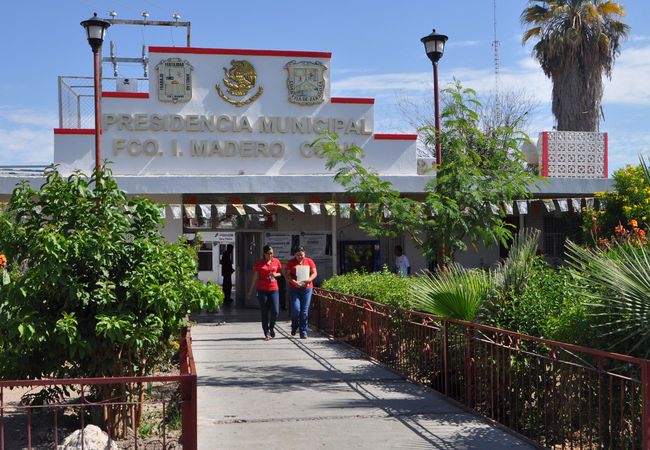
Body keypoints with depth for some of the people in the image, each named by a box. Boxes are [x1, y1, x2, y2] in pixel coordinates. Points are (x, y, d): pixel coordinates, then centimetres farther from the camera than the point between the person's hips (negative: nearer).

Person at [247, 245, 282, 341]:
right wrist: (250, 291, 4)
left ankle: (271, 328, 22)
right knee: (265, 312, 1)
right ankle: (267, 333, 10)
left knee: (275, 312, -6)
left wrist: (276, 274, -6)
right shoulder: (259, 263, -1)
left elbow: (280, 273, 18)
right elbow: (255, 278, 3)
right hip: (262, 290, -1)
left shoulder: (276, 261, 6)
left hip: (273, 289, 2)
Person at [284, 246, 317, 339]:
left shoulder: (309, 261, 9)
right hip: (294, 289, -1)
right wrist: (293, 281, -18)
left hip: (307, 289, 1)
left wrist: (309, 279, -13)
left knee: (304, 311, -1)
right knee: (296, 309, -12)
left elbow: (314, 273, 7)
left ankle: (303, 332, 5)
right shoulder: (290, 262, 5)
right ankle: (294, 327, 16)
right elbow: (287, 274, -1)